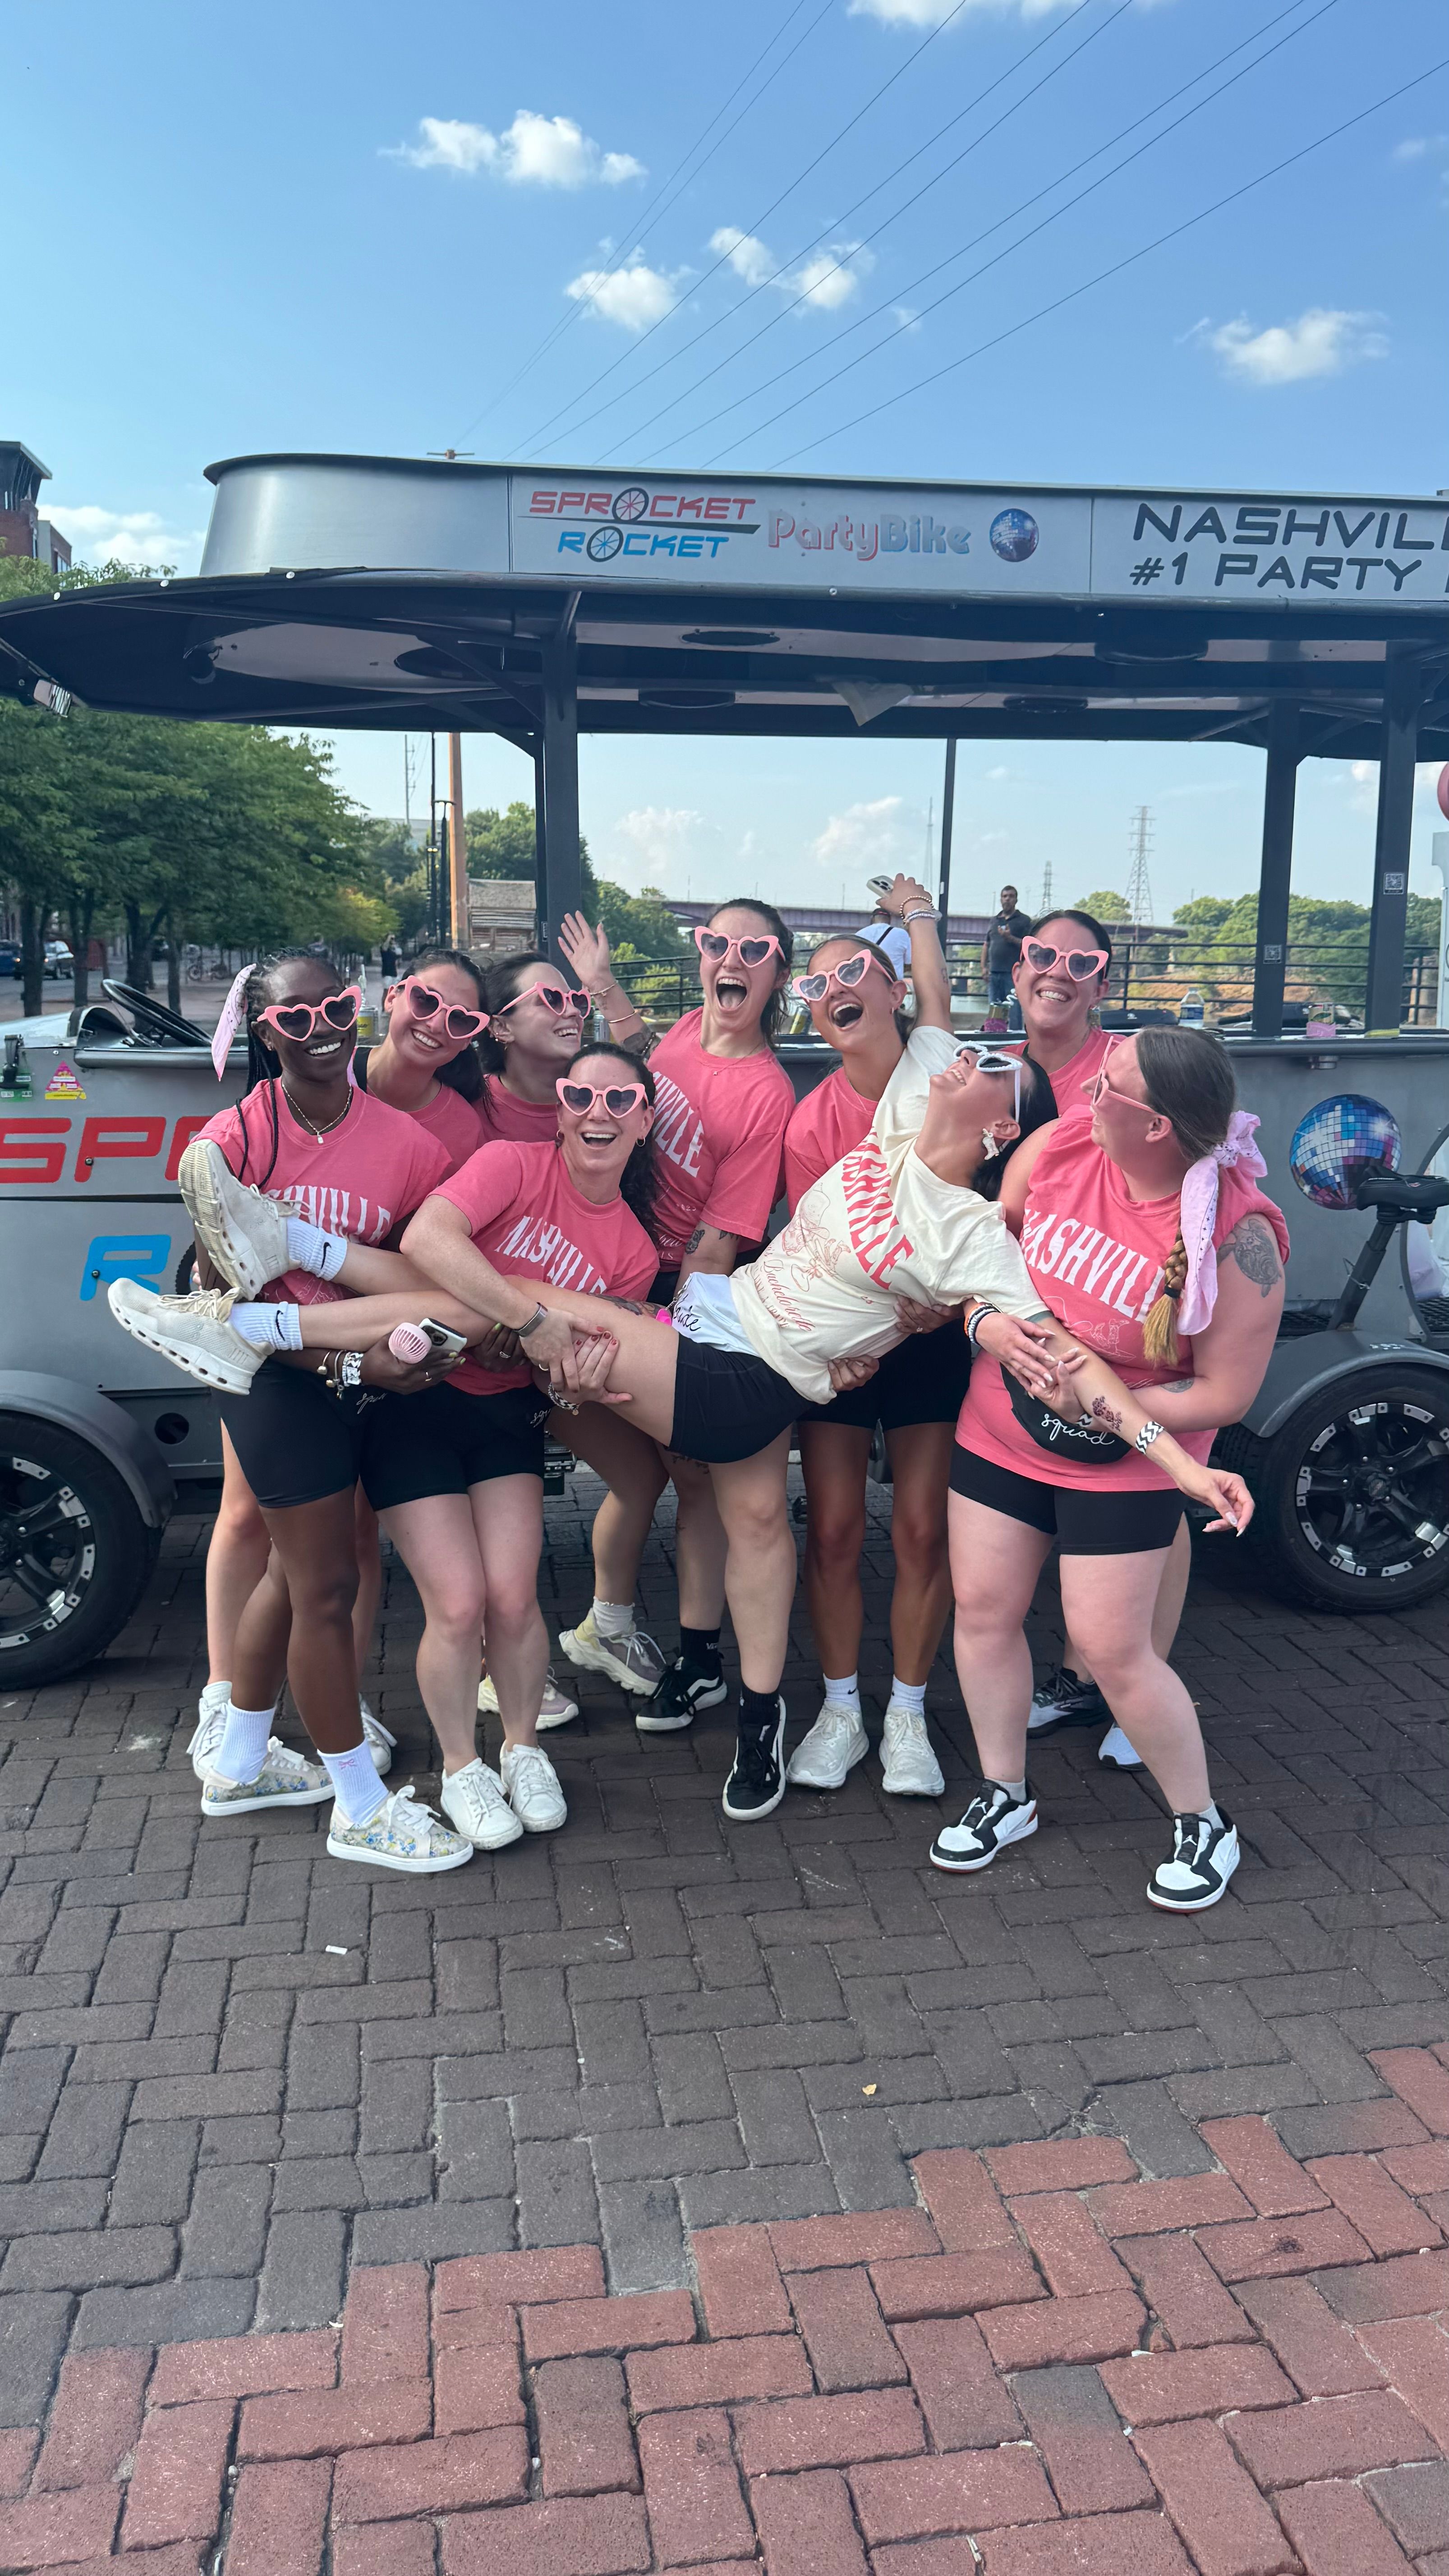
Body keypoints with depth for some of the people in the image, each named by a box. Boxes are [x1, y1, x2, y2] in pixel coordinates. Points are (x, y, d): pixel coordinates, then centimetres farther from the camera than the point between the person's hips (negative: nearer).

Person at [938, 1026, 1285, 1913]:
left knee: (1115, 1649, -2)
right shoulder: (1062, 1141, -12)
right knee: (983, 1610, 10)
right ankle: (1006, 1797, 32)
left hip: (1123, 1464, -5)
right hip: (999, 1432, 5)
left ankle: (1205, 1825, 24)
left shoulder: (1238, 1238, -25)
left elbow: (1224, 1396, -19)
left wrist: (1094, 1405, -21)